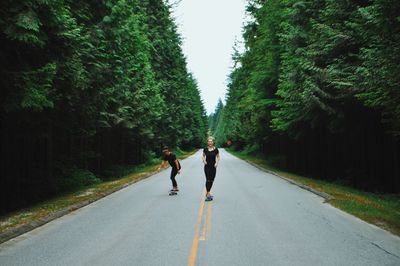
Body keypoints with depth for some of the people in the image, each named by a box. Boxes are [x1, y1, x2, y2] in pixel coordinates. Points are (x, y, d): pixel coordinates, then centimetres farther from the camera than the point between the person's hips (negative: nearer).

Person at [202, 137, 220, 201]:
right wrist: (204, 160, -5)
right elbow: (203, 156, 13)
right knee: (208, 180, -11)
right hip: (207, 167, -2)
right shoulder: (205, 149, -3)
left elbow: (218, 157, 9)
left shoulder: (216, 150, -4)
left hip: (213, 167, 2)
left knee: (211, 180, 8)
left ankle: (208, 193, 25)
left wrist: (217, 163, -6)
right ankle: (208, 195, -11)